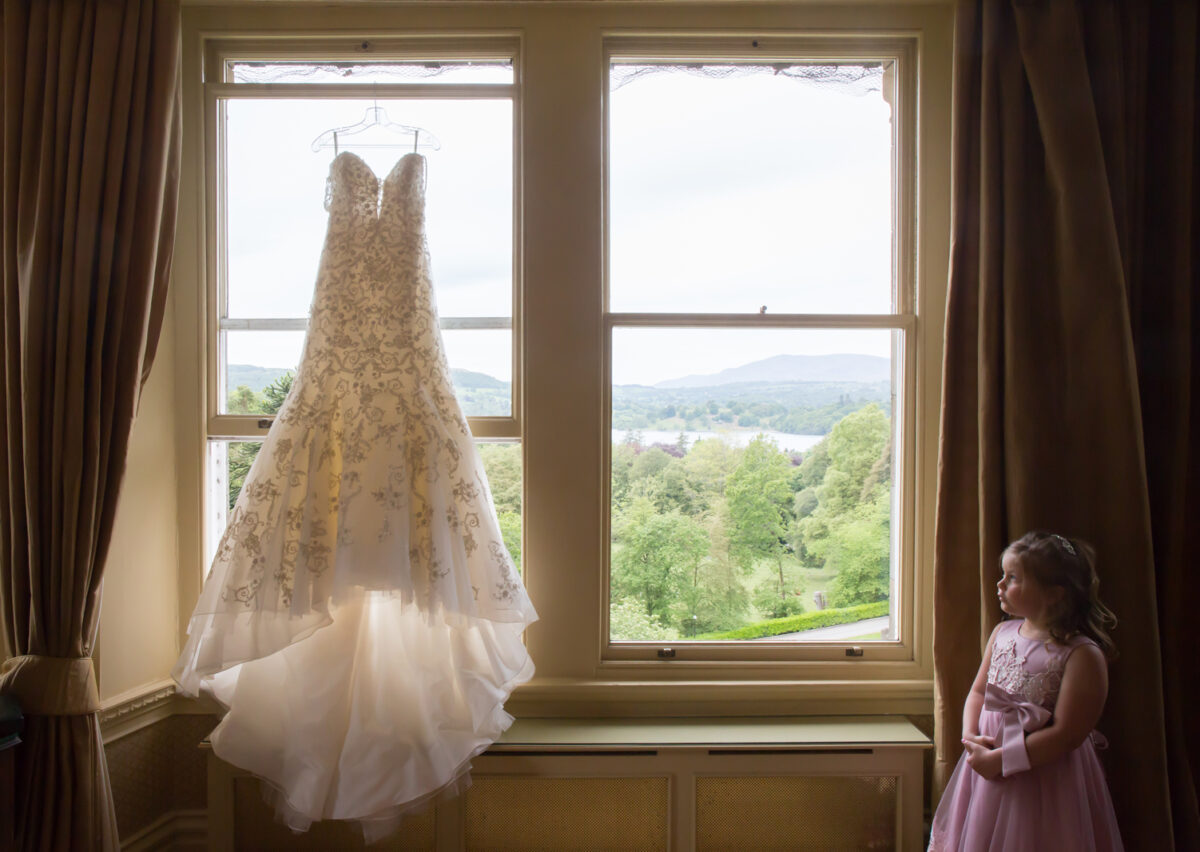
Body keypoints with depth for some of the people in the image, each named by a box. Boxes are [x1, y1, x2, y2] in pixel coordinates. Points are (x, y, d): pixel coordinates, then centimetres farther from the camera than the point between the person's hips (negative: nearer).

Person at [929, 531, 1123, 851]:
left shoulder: (1083, 655, -16)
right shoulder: (1002, 633, 4)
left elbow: (1066, 735, -19)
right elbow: (978, 691, 11)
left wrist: (999, 759, -18)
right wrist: (970, 735, -7)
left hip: (1044, 779, -6)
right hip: (987, 759, 6)